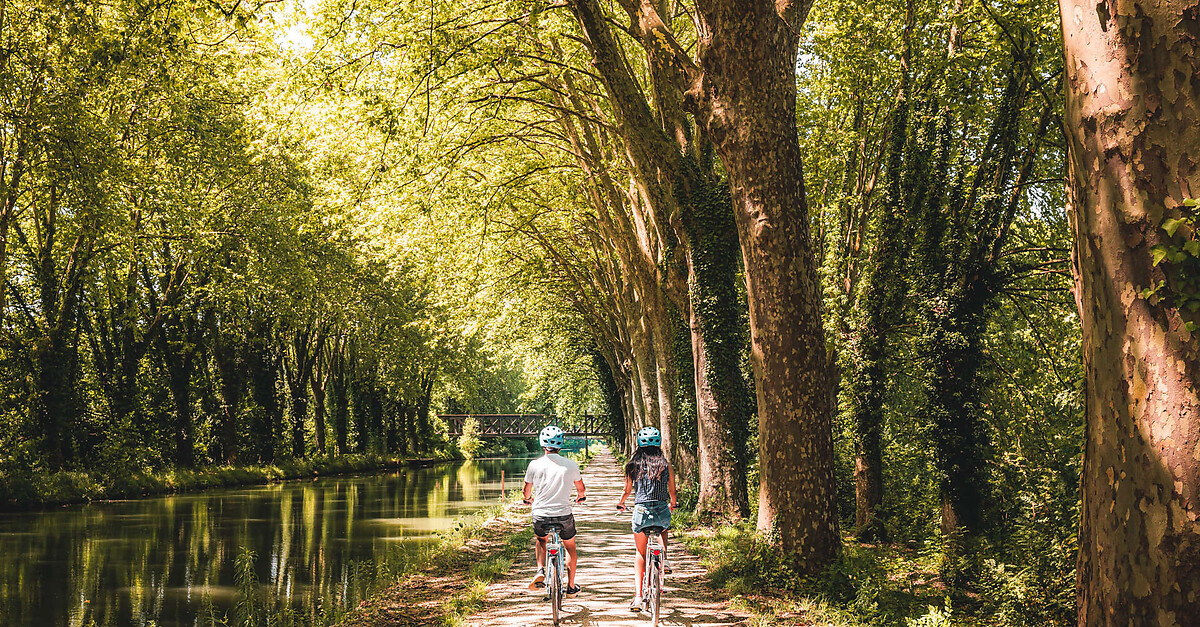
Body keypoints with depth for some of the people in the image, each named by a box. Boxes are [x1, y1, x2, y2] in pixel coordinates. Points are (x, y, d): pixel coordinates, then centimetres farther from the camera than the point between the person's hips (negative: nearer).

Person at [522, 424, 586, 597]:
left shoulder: (535, 464, -3)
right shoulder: (571, 465, -2)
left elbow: (527, 490, 11)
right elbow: (581, 489, 14)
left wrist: (528, 499, 35)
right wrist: (580, 497, 39)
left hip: (540, 516, 0)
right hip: (564, 516, 0)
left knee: (541, 540, 32)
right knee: (570, 549, 26)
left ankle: (540, 571, 10)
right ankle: (571, 587, 30)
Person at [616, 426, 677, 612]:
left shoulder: (633, 465, 4)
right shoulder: (666, 464, 5)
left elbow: (627, 490, 13)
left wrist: (621, 503, 34)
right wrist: (672, 504, 37)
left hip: (641, 512, 0)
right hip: (662, 512, 0)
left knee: (641, 555, 15)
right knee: (663, 529, 36)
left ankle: (638, 596, 3)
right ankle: (664, 559, 18)